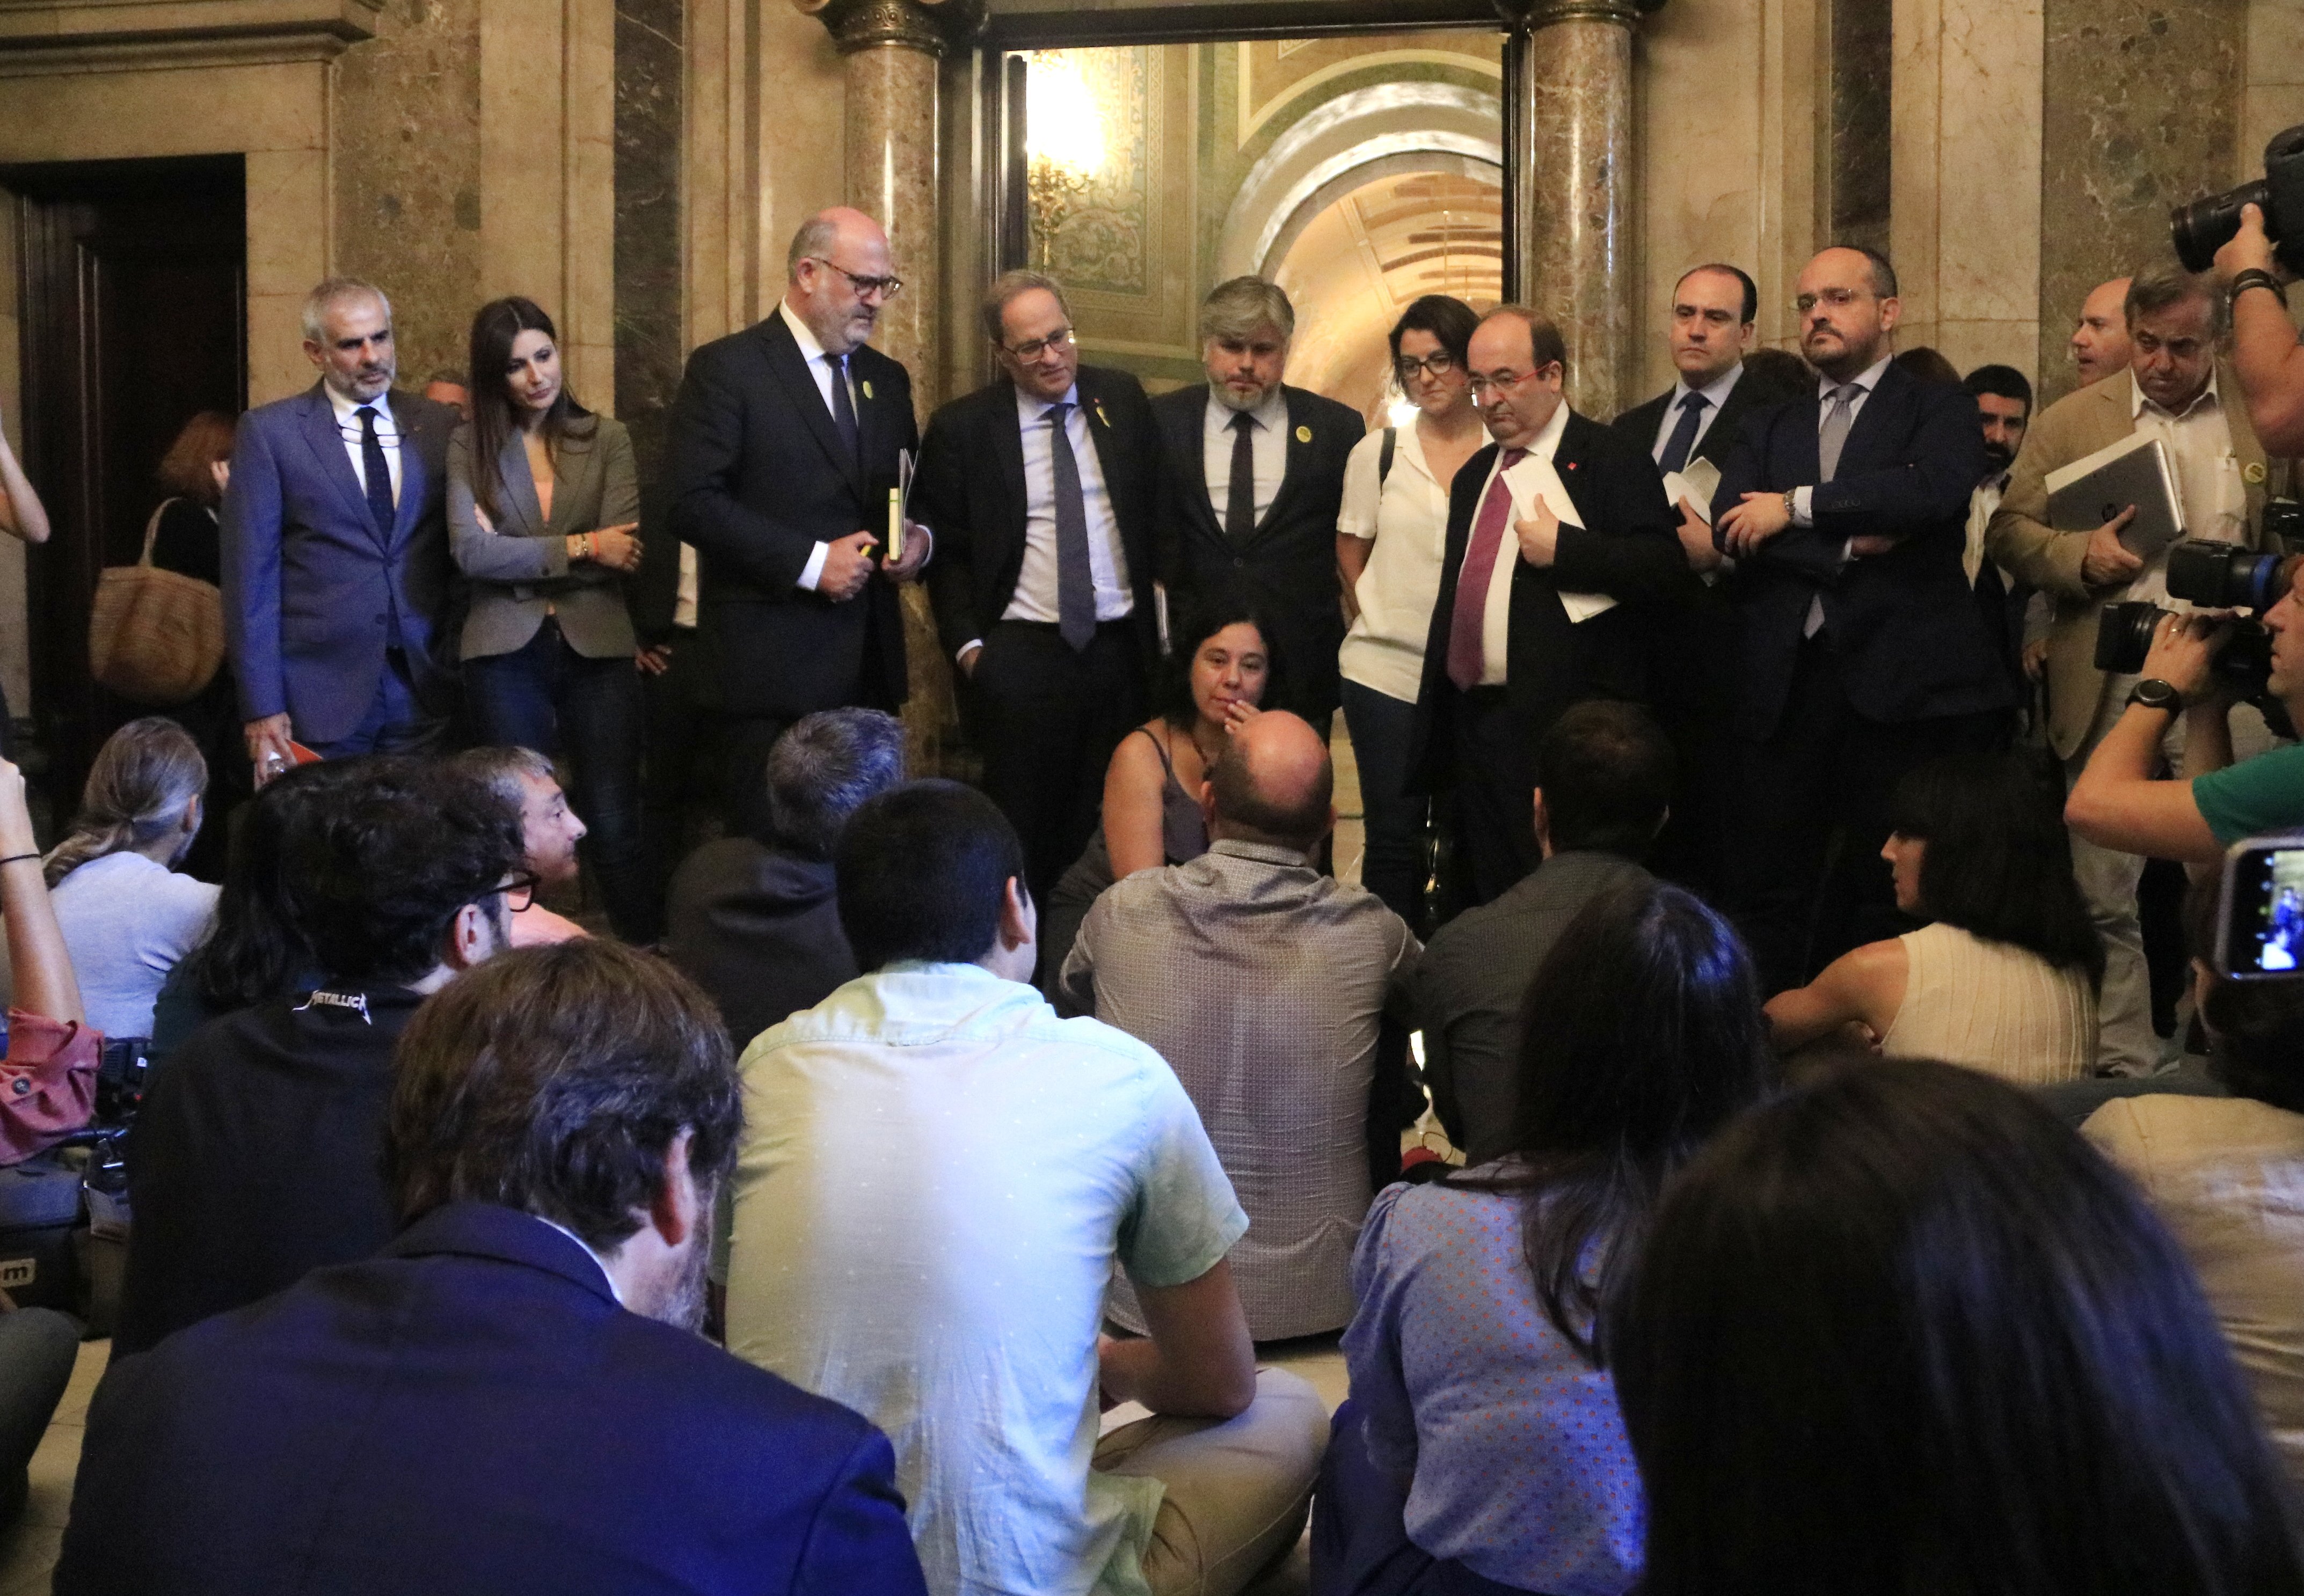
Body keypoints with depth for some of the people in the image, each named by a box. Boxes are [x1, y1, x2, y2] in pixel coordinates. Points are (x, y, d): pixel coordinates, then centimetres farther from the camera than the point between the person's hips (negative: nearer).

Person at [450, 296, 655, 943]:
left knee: (614, 821, -2)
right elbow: (470, 554, -9)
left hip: (597, 648, 0)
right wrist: (578, 548, -11)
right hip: (506, 653, 0)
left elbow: (623, 552, -5)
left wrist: (516, 555, -7)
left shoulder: (607, 439, 6)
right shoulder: (470, 446, 4)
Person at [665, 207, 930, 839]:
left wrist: (919, 540, 2)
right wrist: (808, 561, -17)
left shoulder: (887, 379, 17)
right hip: (773, 661, -6)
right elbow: (693, 501, -13)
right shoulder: (725, 368, -4)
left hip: (869, 661, 6)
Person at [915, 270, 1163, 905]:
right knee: (1024, 836, 3)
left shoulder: (1122, 400, 7)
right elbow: (946, 551, 3)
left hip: (1119, 650, 2)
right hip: (1020, 657, -2)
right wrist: (967, 643, -7)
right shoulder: (960, 429, -1)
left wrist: (1164, 624, 6)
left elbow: (1157, 512, 13)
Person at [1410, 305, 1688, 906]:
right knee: (1483, 897, 13)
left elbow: (1667, 570, -17)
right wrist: (1433, 735, 19)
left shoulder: (1611, 460, -6)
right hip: (1476, 721, 8)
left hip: (1568, 732, -8)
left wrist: (1563, 548, -22)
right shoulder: (1475, 474, 19)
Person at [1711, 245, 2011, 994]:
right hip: (1781, 680, 3)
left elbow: (1938, 488, -14)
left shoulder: (1939, 409, 9)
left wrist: (1798, 506, -10)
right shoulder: (1770, 427, 20)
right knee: (1766, 890, 2)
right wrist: (1845, 545, -11)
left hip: (1901, 677, -3)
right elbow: (1727, 524, 2)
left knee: (1891, 892, 0)